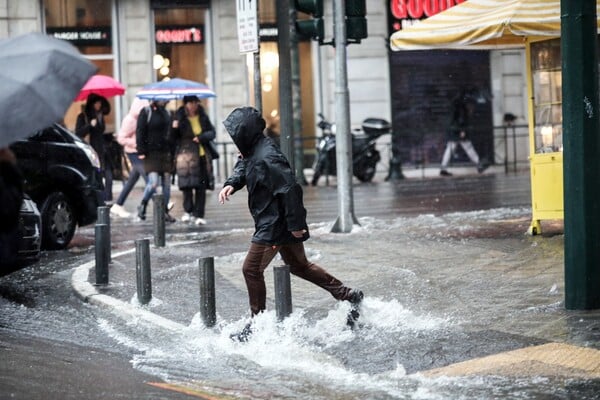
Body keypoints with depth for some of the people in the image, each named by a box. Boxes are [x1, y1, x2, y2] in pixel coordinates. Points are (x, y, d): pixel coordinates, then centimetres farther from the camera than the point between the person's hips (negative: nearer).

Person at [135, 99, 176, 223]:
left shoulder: (167, 113, 14)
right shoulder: (146, 112, -3)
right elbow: (140, 132, -6)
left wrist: (172, 152, 15)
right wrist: (141, 151, -13)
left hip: (165, 153, 6)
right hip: (151, 153, -6)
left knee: (166, 184, 4)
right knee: (153, 183, -15)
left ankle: (165, 211, 13)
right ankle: (142, 205, 8)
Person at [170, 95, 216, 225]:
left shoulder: (202, 117, 9)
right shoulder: (180, 118, 0)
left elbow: (212, 132, 9)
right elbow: (173, 139, -1)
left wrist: (201, 137, -10)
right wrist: (174, 128, -21)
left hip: (202, 156, 3)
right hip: (186, 156, -3)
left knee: (201, 187, 1)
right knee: (187, 185, -10)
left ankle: (199, 215, 7)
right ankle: (188, 211, 10)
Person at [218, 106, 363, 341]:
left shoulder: (266, 158, -25)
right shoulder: (253, 152, 6)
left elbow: (290, 189, -28)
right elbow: (243, 168, 23)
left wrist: (294, 224, -24)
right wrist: (231, 184, 0)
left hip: (275, 225, -11)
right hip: (280, 224, 11)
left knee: (252, 269, -3)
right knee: (298, 265, 20)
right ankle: (348, 295, 24)